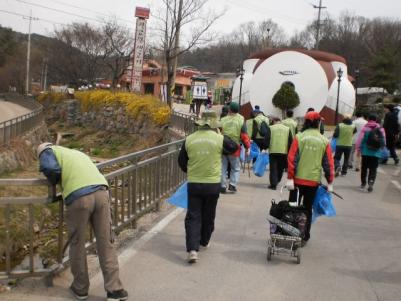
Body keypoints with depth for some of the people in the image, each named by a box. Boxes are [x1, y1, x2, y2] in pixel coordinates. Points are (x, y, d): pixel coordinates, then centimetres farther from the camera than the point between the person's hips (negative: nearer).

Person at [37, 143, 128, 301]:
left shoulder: (47, 151, 20)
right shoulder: (77, 152, 37)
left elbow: (51, 169, -1)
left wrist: (54, 182, 19)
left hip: (79, 197, -5)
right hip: (101, 192, 5)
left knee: (77, 244, 12)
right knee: (106, 243, 9)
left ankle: (80, 288, 26)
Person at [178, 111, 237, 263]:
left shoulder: (189, 139, -4)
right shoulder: (220, 139, -9)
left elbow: (182, 161, 7)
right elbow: (234, 148, 11)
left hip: (193, 184, 0)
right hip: (213, 184, 0)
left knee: (193, 216, 4)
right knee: (208, 215, 19)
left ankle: (192, 249, -8)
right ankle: (204, 242, 35)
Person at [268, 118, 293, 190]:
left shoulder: (270, 128, 4)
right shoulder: (287, 129, 9)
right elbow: (291, 142, 7)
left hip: (273, 151, -1)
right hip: (284, 152, 2)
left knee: (273, 168, 2)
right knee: (280, 168, 16)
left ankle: (273, 184, -2)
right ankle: (277, 181, 25)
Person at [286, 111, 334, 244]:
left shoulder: (299, 137, -5)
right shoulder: (324, 141, 0)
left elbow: (292, 159, -10)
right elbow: (328, 163, 1)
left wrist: (290, 178, -9)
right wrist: (330, 182, 7)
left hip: (298, 179, -1)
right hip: (314, 181, 2)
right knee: (307, 209, 14)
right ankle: (304, 237, 18)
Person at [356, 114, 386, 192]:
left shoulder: (365, 128, -5)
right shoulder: (381, 129, 3)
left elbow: (360, 140, -7)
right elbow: (384, 141, 6)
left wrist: (358, 149, 2)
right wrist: (380, 148, 21)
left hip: (365, 152, -1)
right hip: (376, 153, 1)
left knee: (364, 168, 14)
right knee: (373, 169, 3)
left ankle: (363, 183, 23)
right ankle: (371, 182, -17)